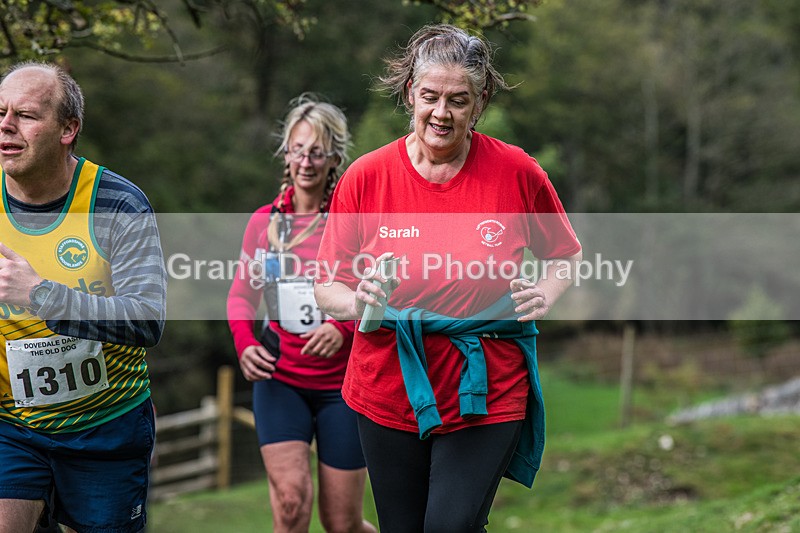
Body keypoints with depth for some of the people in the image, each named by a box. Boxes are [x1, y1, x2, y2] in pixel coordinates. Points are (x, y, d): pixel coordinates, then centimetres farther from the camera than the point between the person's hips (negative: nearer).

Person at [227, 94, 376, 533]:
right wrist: (245, 343, -4)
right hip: (279, 378, 2)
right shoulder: (264, 221, 4)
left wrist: (344, 328, -23)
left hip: (342, 384, -2)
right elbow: (242, 294, 15)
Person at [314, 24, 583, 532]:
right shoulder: (366, 177, -3)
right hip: (389, 392, 2)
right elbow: (327, 285, 2)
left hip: (487, 395, -2)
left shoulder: (517, 171, -4)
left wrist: (546, 294, -9)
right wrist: (355, 301, -19)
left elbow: (565, 254, 12)